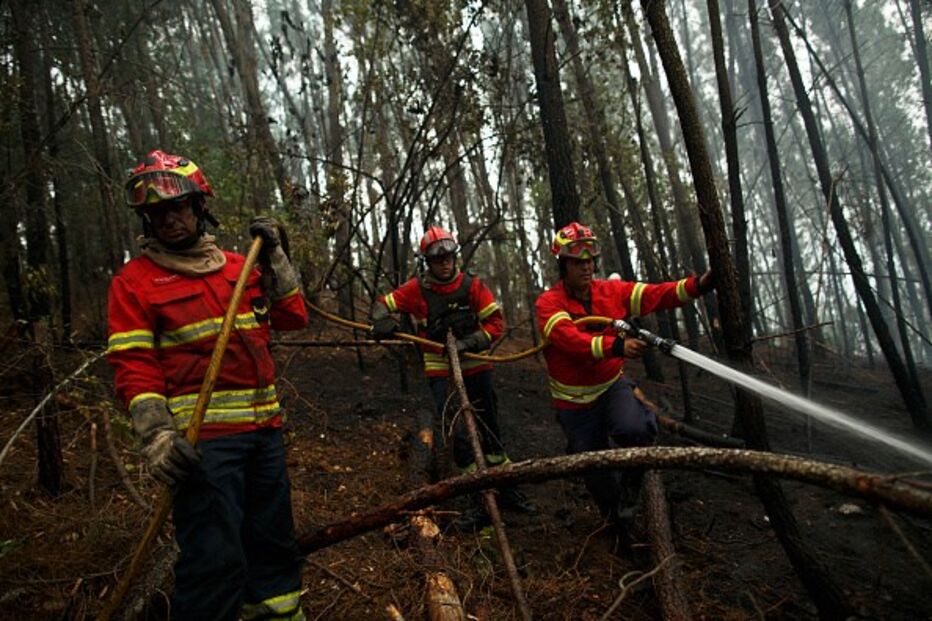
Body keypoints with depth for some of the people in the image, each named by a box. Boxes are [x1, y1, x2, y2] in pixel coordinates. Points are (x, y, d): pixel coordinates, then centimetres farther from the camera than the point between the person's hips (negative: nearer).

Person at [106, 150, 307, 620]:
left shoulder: (238, 265, 14)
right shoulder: (134, 281, 0)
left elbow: (293, 317, 9)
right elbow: (134, 366, -7)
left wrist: (273, 255, 4)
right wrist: (156, 435, -18)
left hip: (264, 426, 6)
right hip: (203, 436, -5)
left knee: (274, 538, 17)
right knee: (216, 557, -7)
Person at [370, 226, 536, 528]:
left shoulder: (472, 285, -6)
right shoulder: (417, 288, -6)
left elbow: (496, 322, -9)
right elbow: (383, 304, 1)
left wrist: (469, 343, -23)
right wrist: (383, 321, -21)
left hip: (475, 367, 1)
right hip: (440, 371, -1)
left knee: (490, 429, 14)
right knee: (459, 433, -10)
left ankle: (506, 489, 30)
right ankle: (480, 499, 4)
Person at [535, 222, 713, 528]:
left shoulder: (611, 291, -3)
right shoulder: (548, 304, -17)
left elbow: (656, 295, -11)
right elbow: (571, 339, -34)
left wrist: (697, 285, -27)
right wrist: (616, 346, -49)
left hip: (613, 385, 2)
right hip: (576, 402, -2)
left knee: (634, 429, -30)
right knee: (596, 471, 11)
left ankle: (631, 480, 4)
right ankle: (617, 519, 42)